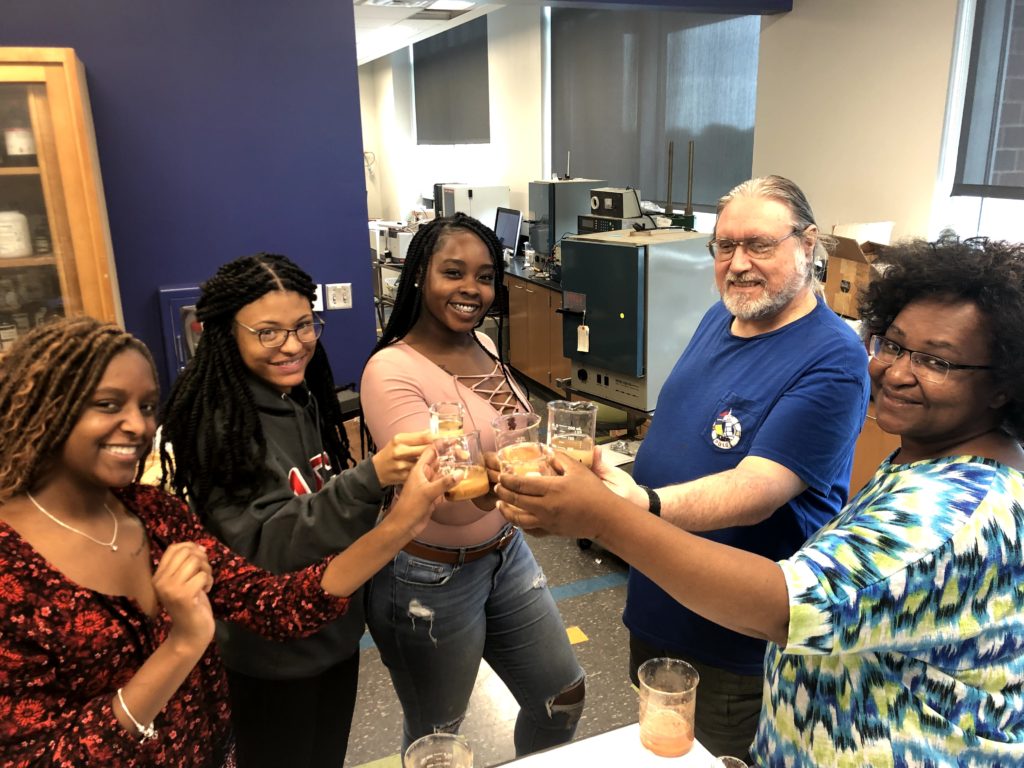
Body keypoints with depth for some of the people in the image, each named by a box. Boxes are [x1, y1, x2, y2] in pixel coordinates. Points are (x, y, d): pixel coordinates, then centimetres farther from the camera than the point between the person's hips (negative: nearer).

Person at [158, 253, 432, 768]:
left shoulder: (306, 400, 0)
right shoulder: (218, 424, -24)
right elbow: (263, 546, -31)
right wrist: (370, 478, -41)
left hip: (335, 630, 7)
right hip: (272, 653, -7)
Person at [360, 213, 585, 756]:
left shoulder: (481, 345, 0)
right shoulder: (392, 371, -23)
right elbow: (446, 502, -32)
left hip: (507, 553, 7)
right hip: (431, 581, -7)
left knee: (563, 697, 19)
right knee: (435, 738, 15)